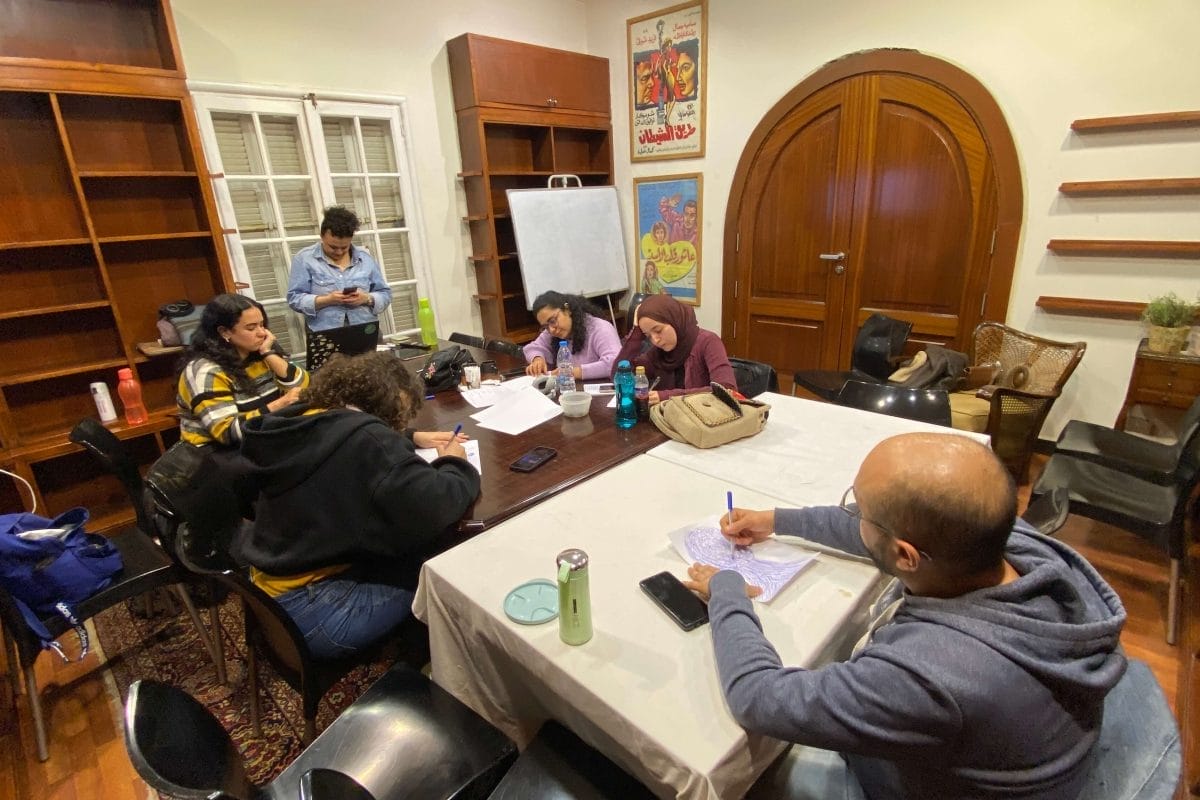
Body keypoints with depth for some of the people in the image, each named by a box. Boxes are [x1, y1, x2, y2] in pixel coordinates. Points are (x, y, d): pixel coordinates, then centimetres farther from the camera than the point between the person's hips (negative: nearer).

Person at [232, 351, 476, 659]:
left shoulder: (306, 424, 0)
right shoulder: (364, 438, -27)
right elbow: (434, 508, -33)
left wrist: (411, 440, 13)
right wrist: (454, 463, -11)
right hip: (311, 613, -9)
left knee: (417, 549, 14)